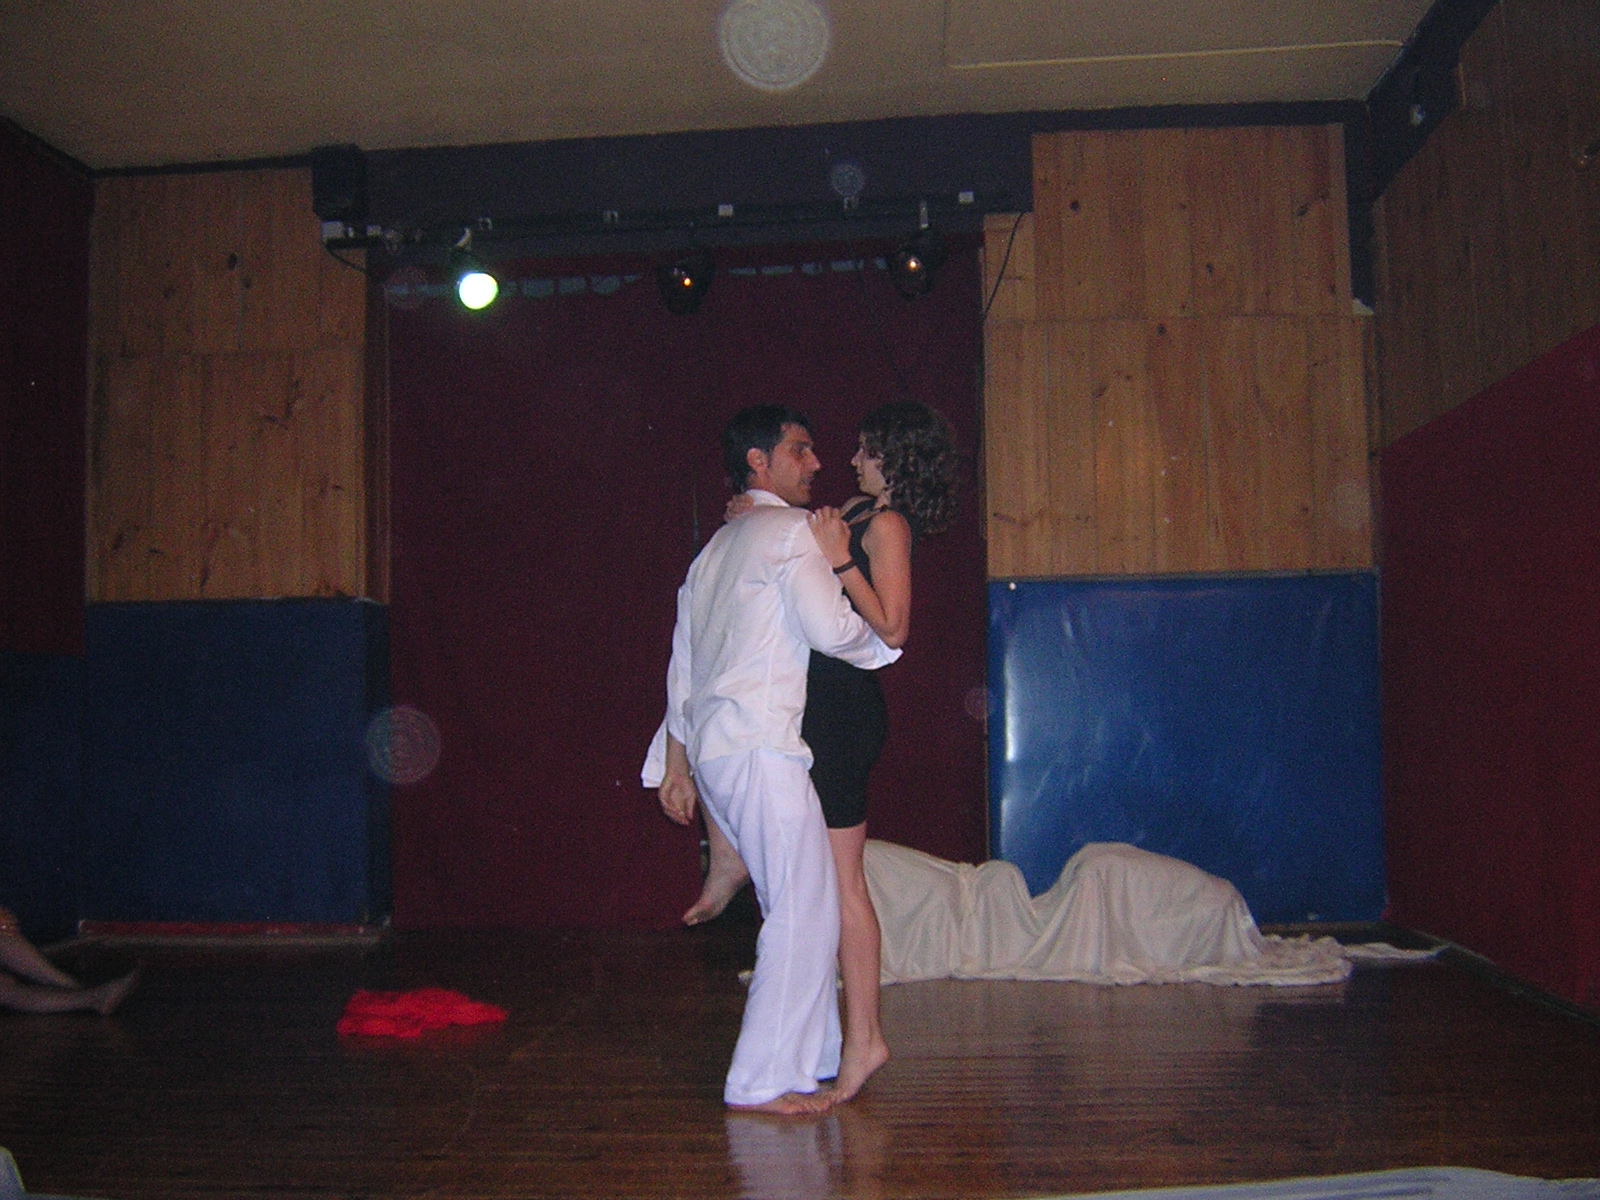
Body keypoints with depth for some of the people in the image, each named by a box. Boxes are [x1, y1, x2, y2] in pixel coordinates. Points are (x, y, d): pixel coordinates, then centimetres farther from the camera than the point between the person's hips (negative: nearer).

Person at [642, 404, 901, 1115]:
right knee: (805, 909, -5)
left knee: (795, 903, 15)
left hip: (710, 747, 9)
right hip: (759, 745, -9)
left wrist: (676, 765, 23)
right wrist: (880, 648, 7)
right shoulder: (789, 530, -3)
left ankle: (814, 1054, 23)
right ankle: (764, 1080, -2)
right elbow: (832, 628, -15)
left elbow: (682, 663, 22)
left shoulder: (715, 548, 24)